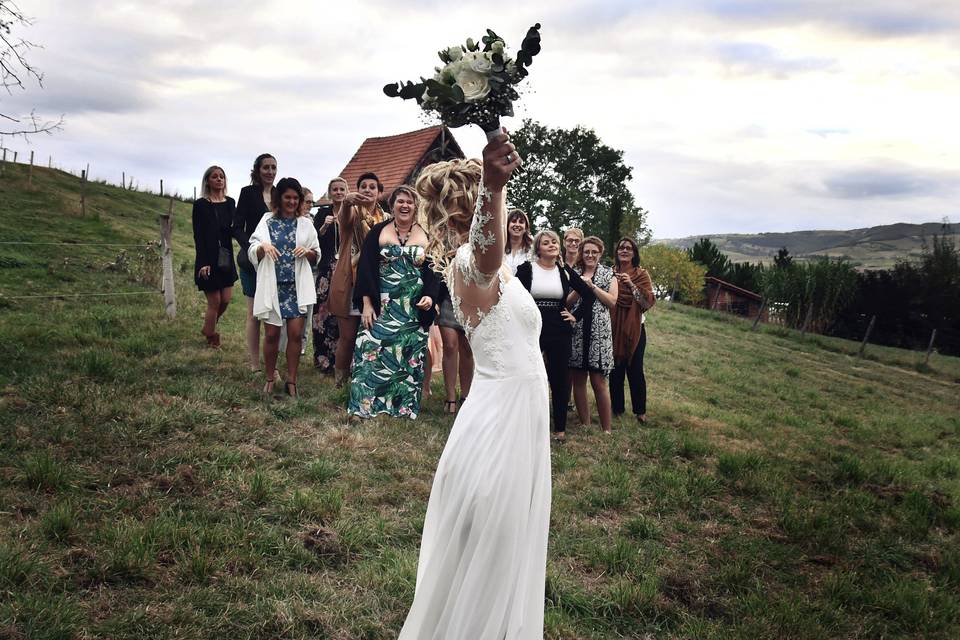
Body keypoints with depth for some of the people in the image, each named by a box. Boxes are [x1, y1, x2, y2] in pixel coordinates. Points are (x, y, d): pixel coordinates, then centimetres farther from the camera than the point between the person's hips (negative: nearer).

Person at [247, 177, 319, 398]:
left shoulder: (305, 224, 6)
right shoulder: (267, 221, 3)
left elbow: (316, 256, 10)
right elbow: (252, 253, 2)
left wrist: (307, 251, -12)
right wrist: (263, 247, -19)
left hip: (297, 286, 1)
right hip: (273, 285, 0)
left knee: (295, 333, -2)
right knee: (272, 333, 4)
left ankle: (291, 381, 10)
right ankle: (270, 378, 20)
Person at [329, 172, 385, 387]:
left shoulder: (386, 220, 8)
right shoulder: (352, 212, -2)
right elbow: (343, 218, -27)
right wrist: (346, 201, -51)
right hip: (348, 285, -3)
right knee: (347, 337, 0)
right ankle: (340, 384, 15)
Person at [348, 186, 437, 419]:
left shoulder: (426, 235, 5)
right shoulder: (378, 232, 3)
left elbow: (435, 270, 6)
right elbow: (366, 268, 0)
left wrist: (430, 295, -11)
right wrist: (366, 303, -8)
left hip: (415, 310, 1)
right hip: (382, 308, -1)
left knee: (410, 359, 3)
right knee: (372, 353, -6)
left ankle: (406, 406, 15)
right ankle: (365, 403, 3)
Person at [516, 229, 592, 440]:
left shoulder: (565, 271, 5)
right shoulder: (526, 269, -2)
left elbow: (589, 295, 13)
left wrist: (575, 316, 7)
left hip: (559, 331, 2)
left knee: (560, 379, 8)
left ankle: (560, 426, 21)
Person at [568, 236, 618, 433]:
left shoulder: (608, 274, 8)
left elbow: (612, 301, -3)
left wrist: (592, 286, -9)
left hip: (599, 333, -2)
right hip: (576, 332, 2)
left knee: (599, 382, -6)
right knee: (578, 380, 4)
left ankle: (606, 429, 2)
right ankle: (585, 425, 15)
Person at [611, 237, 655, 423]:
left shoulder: (641, 274, 0)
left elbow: (649, 301, -10)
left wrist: (632, 284, -18)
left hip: (635, 329, -2)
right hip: (614, 328, 2)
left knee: (635, 369, 1)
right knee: (615, 369, 6)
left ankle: (640, 410, 13)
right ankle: (617, 408, 19)